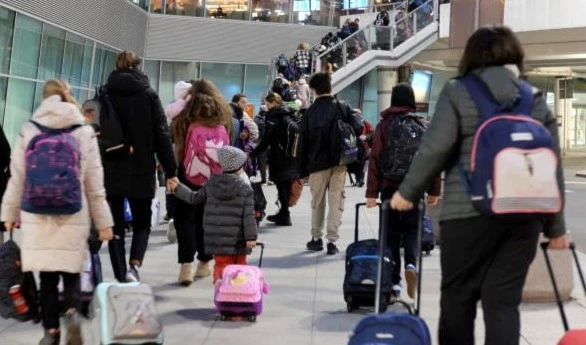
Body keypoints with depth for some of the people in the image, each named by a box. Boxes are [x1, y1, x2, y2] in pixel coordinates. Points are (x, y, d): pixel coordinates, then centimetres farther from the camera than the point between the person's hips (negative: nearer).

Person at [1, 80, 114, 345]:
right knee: (71, 272, 9)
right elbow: (94, 184, 3)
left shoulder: (28, 131, 2)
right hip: (73, 218, 0)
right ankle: (73, 312, -16)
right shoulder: (85, 133, 2)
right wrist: (103, 221, 8)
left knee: (47, 276, 9)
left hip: (37, 217, 0)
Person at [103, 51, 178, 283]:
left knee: (115, 224, 10)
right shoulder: (148, 94, 0)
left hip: (111, 170, 1)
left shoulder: (105, 95, 3)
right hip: (141, 171, -1)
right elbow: (162, 134, -3)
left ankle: (121, 277, 8)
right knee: (142, 223, 13)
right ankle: (134, 265, -9)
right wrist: (170, 170, 0)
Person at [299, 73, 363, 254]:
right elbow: (357, 129, -9)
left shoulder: (309, 113, -2)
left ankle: (316, 238, 23)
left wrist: (302, 170, 6)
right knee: (336, 202, 4)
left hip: (317, 164, 0)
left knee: (317, 202, 13)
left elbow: (303, 143, 0)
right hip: (338, 163, 0)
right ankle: (332, 241, 1)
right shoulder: (342, 108, -2)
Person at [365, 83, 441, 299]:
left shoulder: (384, 126, -1)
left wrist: (372, 192, -3)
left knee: (391, 233, 9)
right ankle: (411, 263, -13)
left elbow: (375, 159, -5)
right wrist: (434, 190, 6)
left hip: (390, 187, -1)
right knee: (412, 230, 14)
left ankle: (394, 282, 7)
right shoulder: (422, 126, 1)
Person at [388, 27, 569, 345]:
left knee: (457, 295, 10)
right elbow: (552, 164, 11)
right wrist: (555, 226, 16)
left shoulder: (457, 92, 2)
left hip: (470, 210, -3)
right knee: (504, 300, 6)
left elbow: (435, 148, -8)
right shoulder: (537, 99, 12)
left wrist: (408, 191, 5)